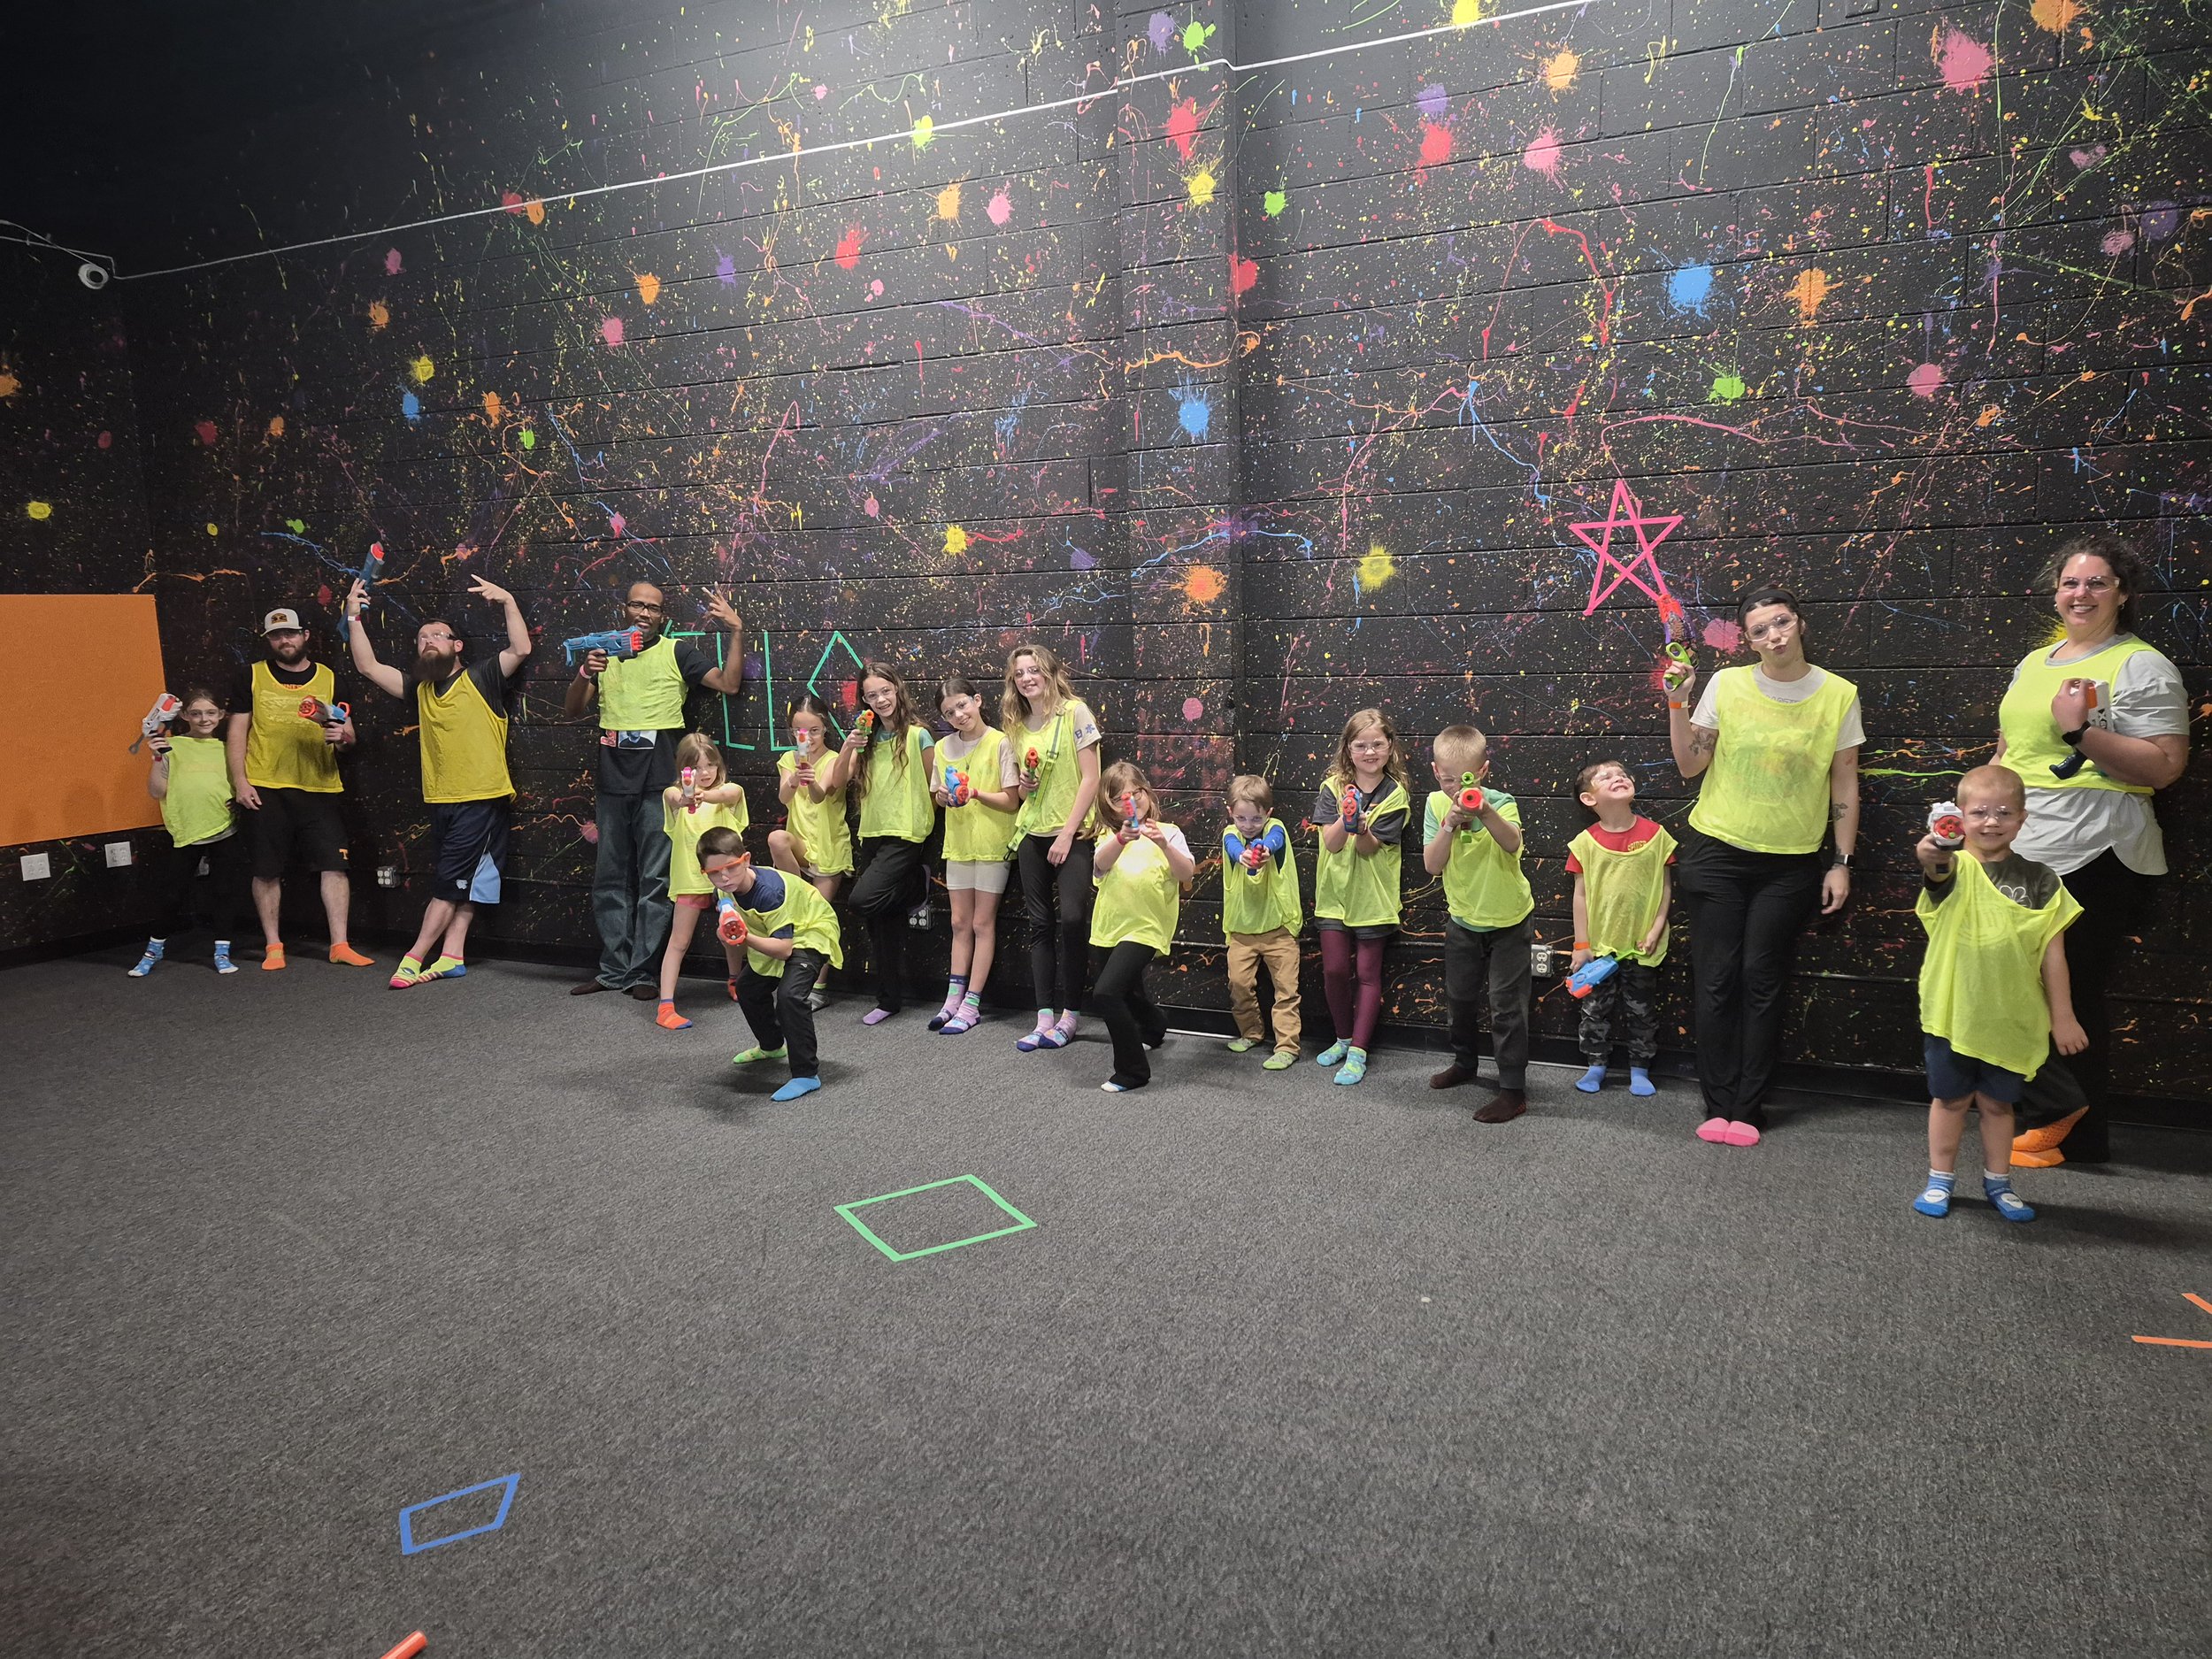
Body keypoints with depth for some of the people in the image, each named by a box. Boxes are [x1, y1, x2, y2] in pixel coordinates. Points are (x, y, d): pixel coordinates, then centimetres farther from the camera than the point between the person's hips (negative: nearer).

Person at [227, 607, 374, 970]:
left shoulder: (328, 678, 10)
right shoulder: (252, 677, 7)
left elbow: (348, 737, 11)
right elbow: (236, 731, 6)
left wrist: (343, 736, -13)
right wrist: (239, 781, -3)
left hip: (319, 788, 1)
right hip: (266, 790, 0)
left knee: (334, 865, -6)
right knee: (267, 871, 4)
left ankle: (340, 945, -1)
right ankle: (273, 945, 16)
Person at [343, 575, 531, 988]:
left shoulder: (482, 678, -2)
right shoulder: (418, 688, 14)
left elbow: (521, 649, -15)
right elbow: (368, 667, 12)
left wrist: (508, 601, -17)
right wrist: (354, 618, 8)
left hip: (483, 800, -6)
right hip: (441, 800, 6)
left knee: (449, 885, -4)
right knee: (460, 885, 10)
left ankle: (414, 957, -1)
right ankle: (452, 956, 13)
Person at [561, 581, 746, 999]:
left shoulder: (677, 652, 6)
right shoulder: (603, 653, 16)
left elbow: (729, 684, -3)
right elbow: (573, 711, 11)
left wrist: (737, 631, -11)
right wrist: (585, 674, -7)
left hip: (659, 780, -4)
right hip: (612, 777, 4)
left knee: (655, 880, -3)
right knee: (610, 879, 7)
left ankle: (641, 972, 2)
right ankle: (613, 970, 14)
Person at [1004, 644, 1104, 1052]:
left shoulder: (1074, 712, -7)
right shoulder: (1017, 726, 10)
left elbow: (1090, 778, -10)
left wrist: (1068, 833, -14)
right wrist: (1024, 785, -3)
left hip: (1071, 832, -5)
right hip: (1032, 834, 5)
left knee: (1072, 919, -14)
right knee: (1040, 925, 4)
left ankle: (1070, 1015, -2)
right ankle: (1045, 1018, 7)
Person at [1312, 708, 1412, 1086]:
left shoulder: (1395, 794, -6)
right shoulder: (1333, 787, -2)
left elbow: (1369, 847, -13)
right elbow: (1331, 842, -10)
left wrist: (1360, 827, -34)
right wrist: (1346, 817, -29)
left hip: (1372, 895, -2)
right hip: (1334, 891, 2)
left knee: (1367, 973, 3)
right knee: (1334, 969, 1)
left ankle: (1358, 1051, 9)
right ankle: (1344, 1037, 22)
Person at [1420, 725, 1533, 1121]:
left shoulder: (1501, 802, -21)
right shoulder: (1436, 804, -12)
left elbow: (1513, 844, -42)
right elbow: (1432, 865, -19)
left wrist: (1486, 814, -59)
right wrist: (1450, 824, -34)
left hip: (1508, 921, -5)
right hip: (1463, 918, 5)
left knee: (1507, 1005, -3)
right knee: (1459, 996, 21)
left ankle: (1513, 1090, 5)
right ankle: (1464, 1062, 43)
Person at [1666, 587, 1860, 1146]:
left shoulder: (1838, 694, -2)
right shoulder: (1727, 685, -2)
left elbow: (1845, 787, 3)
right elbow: (1690, 765, 0)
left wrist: (1841, 863, 0)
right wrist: (1677, 702, -11)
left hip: (1790, 864, 0)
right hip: (1718, 852, 1)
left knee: (1762, 983, 2)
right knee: (1717, 980, 2)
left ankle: (1748, 1109, 11)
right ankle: (1718, 1105, 11)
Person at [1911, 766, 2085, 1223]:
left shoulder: (2039, 880, -1)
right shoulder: (1955, 868, -8)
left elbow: (2052, 953, 2)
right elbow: (1938, 871, -34)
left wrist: (2062, 1016, 2)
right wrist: (1929, 857, -59)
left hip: (2011, 1017, 2)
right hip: (1952, 1011, -1)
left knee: (1998, 1102, 14)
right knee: (1951, 1098, 11)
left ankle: (1998, 1182, 31)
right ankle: (1940, 1179, 25)